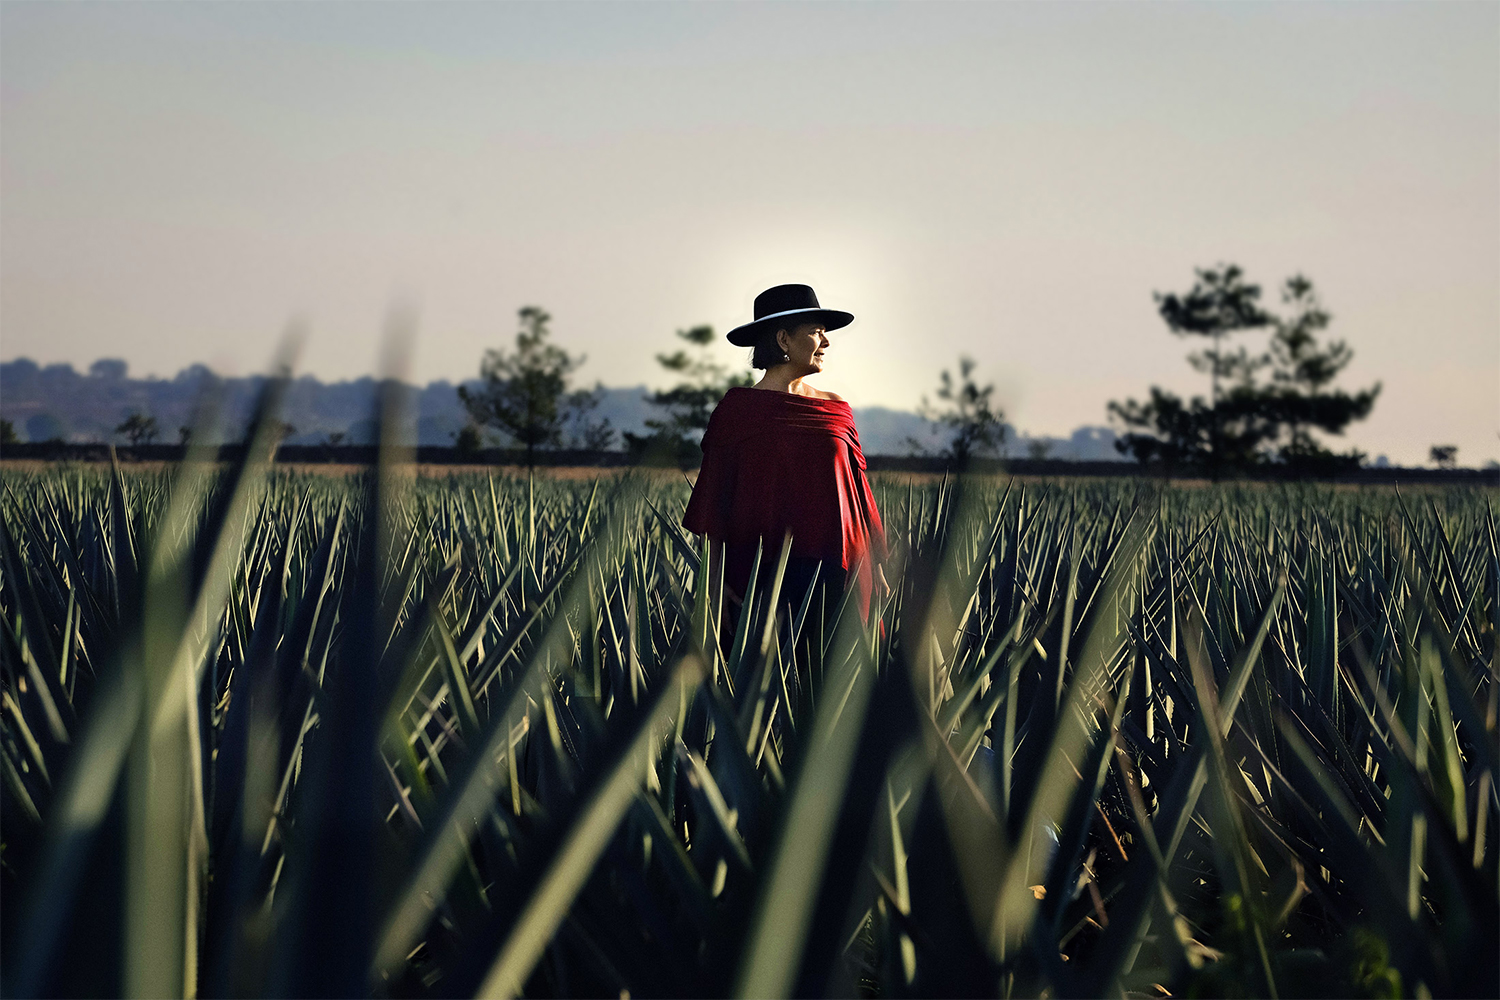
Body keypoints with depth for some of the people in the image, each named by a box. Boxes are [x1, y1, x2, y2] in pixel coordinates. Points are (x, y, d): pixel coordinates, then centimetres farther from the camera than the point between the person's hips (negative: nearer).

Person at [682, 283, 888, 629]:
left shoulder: (837, 411, 12)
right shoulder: (737, 409, 0)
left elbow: (859, 492, 13)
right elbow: (714, 497, -1)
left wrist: (876, 565, 7)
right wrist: (718, 576, -9)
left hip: (836, 572, 3)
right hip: (763, 572, -3)